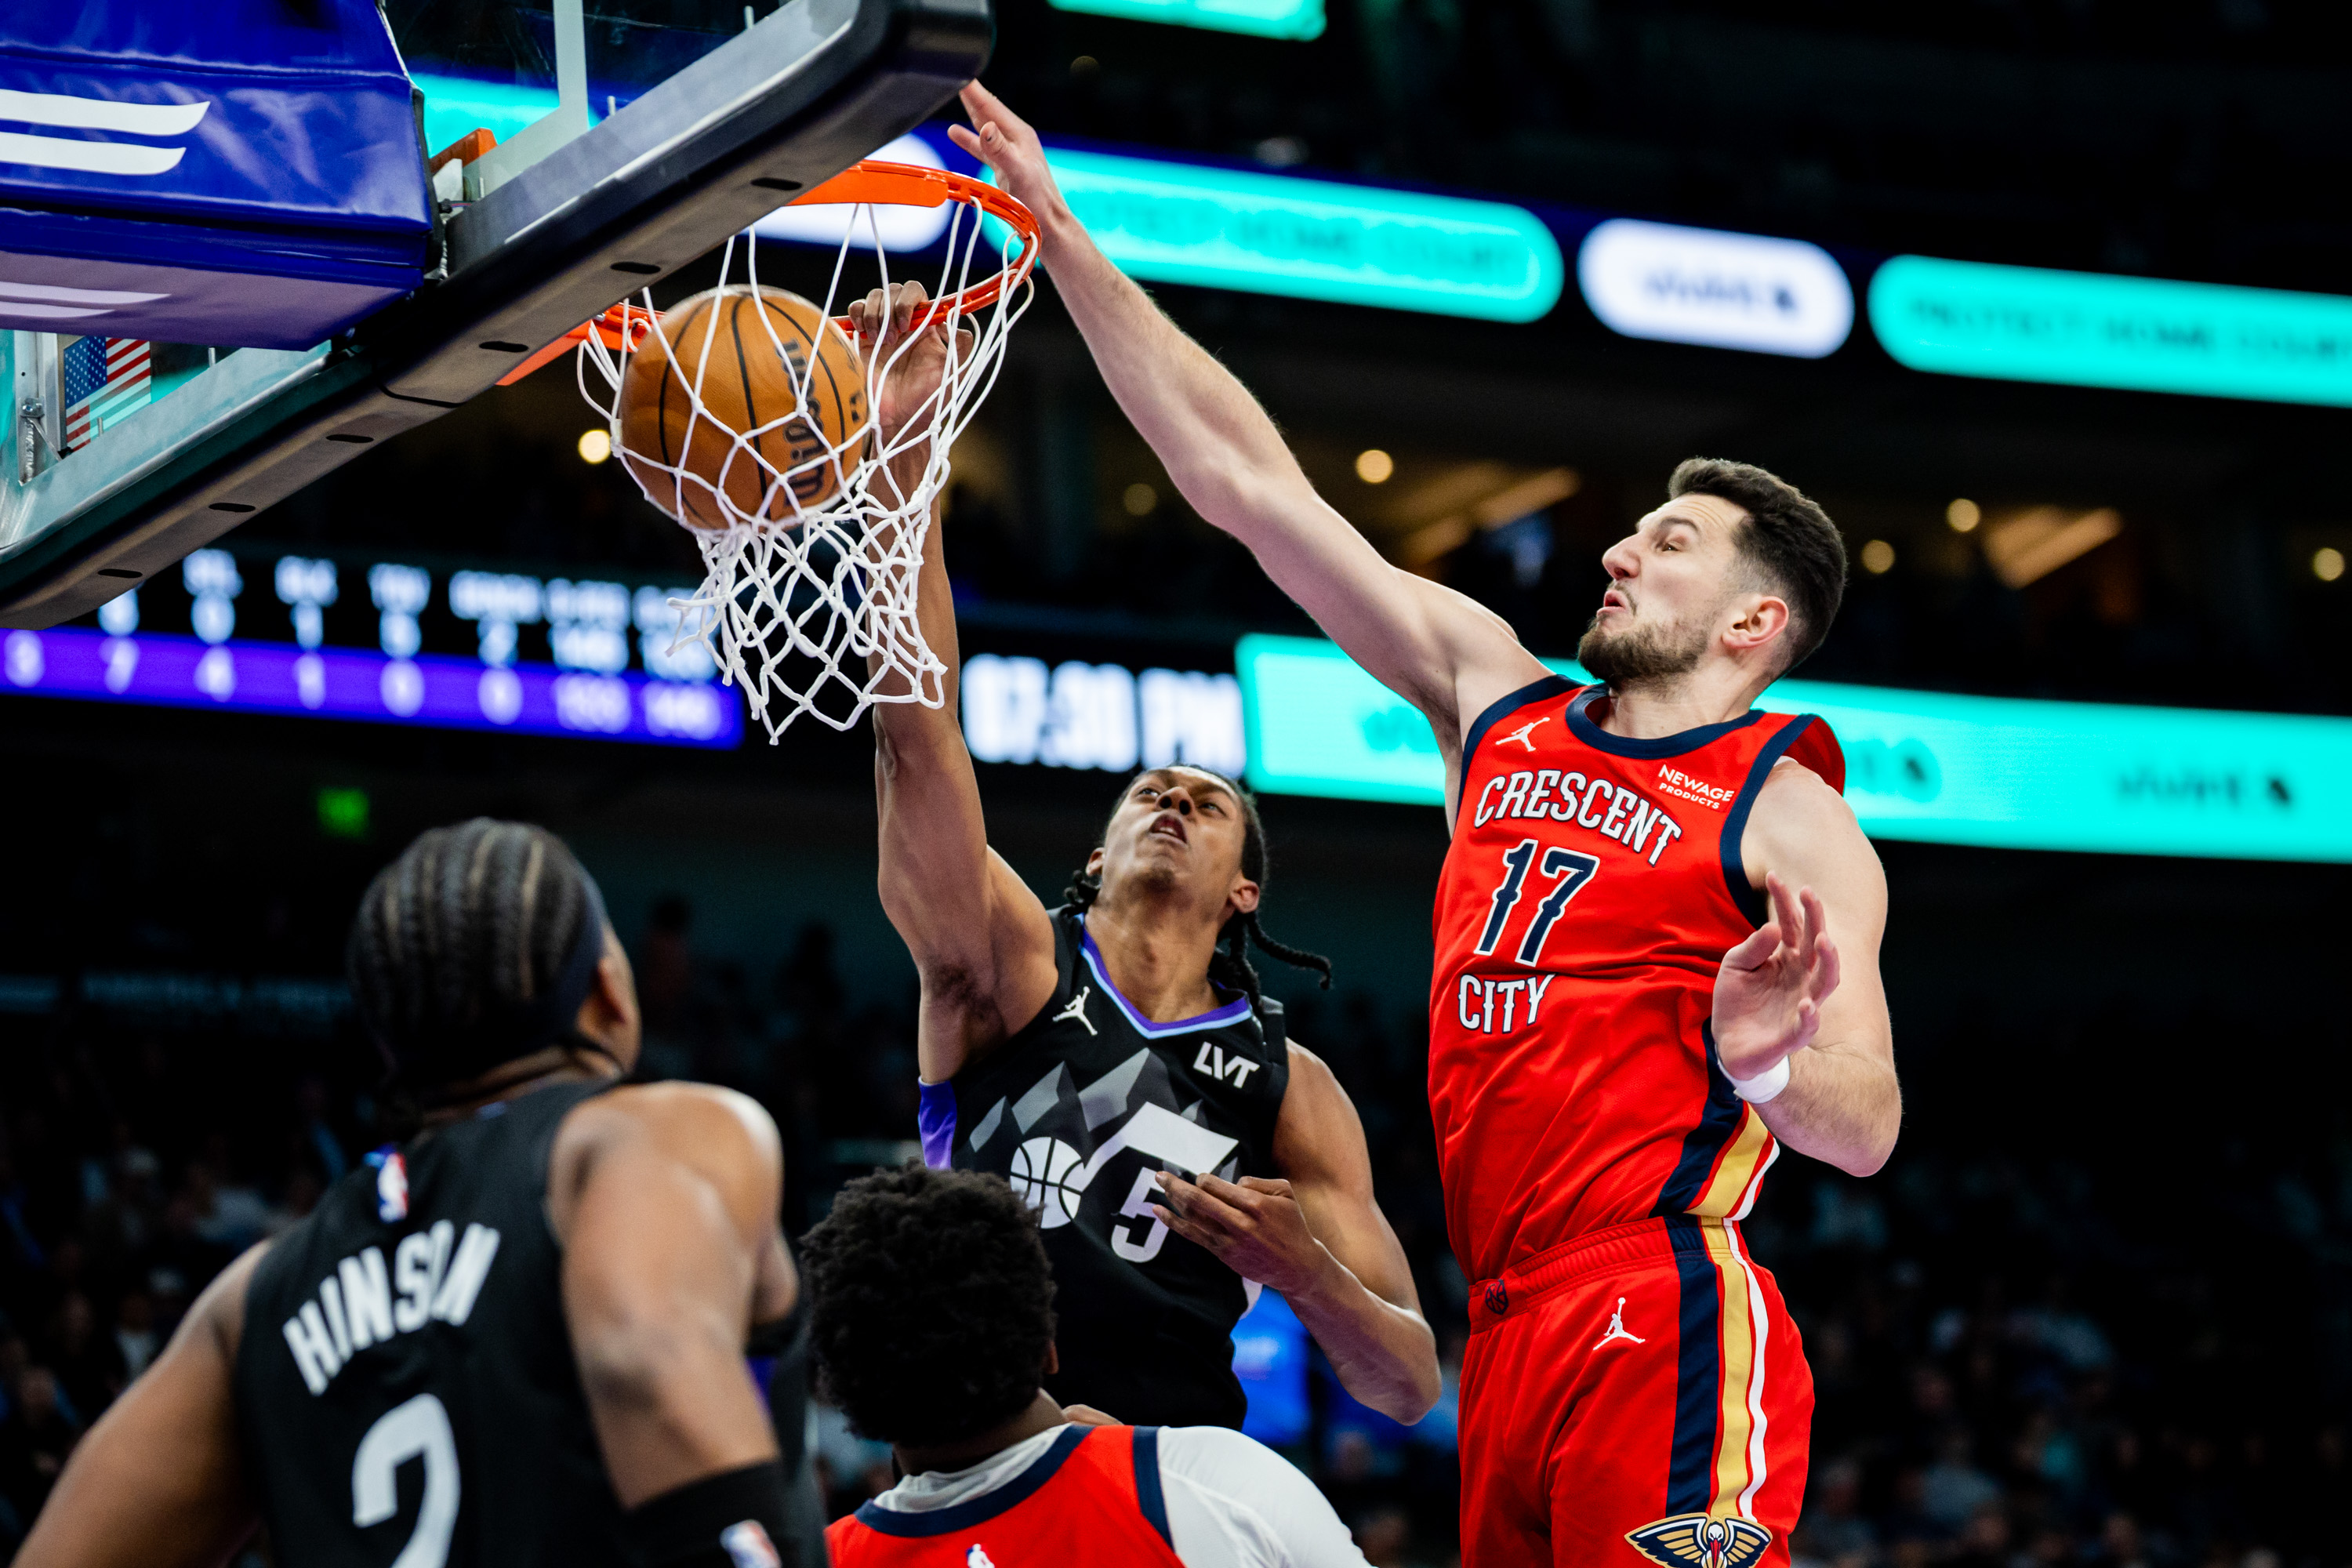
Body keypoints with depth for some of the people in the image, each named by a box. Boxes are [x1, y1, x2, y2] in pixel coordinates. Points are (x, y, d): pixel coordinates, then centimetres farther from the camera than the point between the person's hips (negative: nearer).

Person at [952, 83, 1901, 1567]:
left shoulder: (1793, 822, -1)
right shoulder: (1498, 697, 16)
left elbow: (1869, 1132, -6)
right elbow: (1243, 479, 16)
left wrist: (1766, 1066, -29)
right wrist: (1062, 241, 13)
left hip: (1668, 1332, -7)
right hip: (1513, 1333, 7)